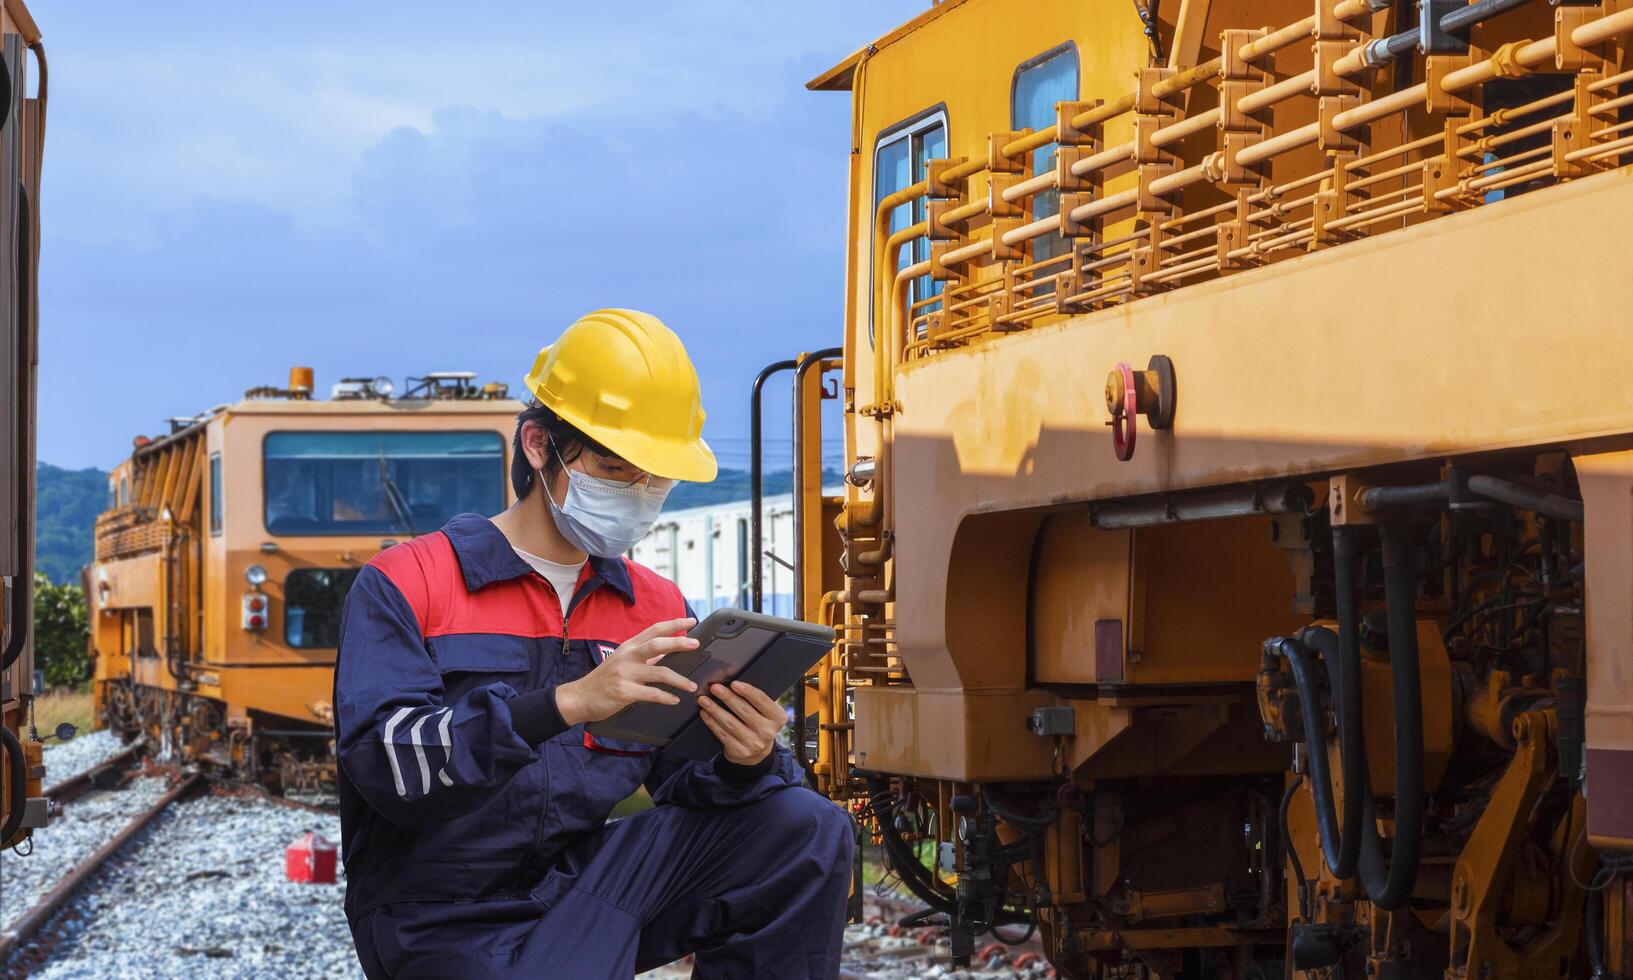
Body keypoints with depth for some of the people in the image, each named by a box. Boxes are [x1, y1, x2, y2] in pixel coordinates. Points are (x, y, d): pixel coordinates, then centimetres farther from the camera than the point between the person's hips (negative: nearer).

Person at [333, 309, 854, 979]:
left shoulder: (658, 608, 12)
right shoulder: (404, 586, -3)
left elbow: (687, 793, 8)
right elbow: (384, 766, -19)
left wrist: (741, 766, -17)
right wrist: (564, 704, -30)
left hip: (588, 889, 6)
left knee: (807, 829, -12)